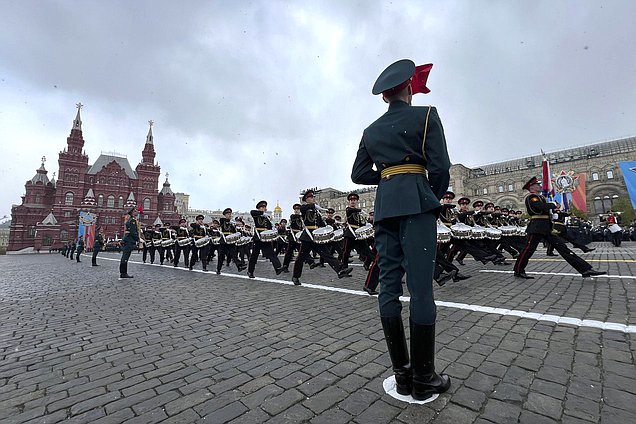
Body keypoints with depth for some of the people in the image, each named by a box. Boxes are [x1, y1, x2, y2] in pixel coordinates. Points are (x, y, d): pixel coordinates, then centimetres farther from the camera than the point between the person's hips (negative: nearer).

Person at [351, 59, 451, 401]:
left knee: (389, 286, 4)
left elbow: (359, 174, 14)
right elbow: (440, 168, -3)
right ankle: (423, 379, 7)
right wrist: (433, 203, 10)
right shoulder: (425, 115, 5)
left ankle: (401, 374, 13)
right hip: (416, 201, -4)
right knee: (420, 287, -3)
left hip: (384, 206, 5)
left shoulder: (371, 130, 18)